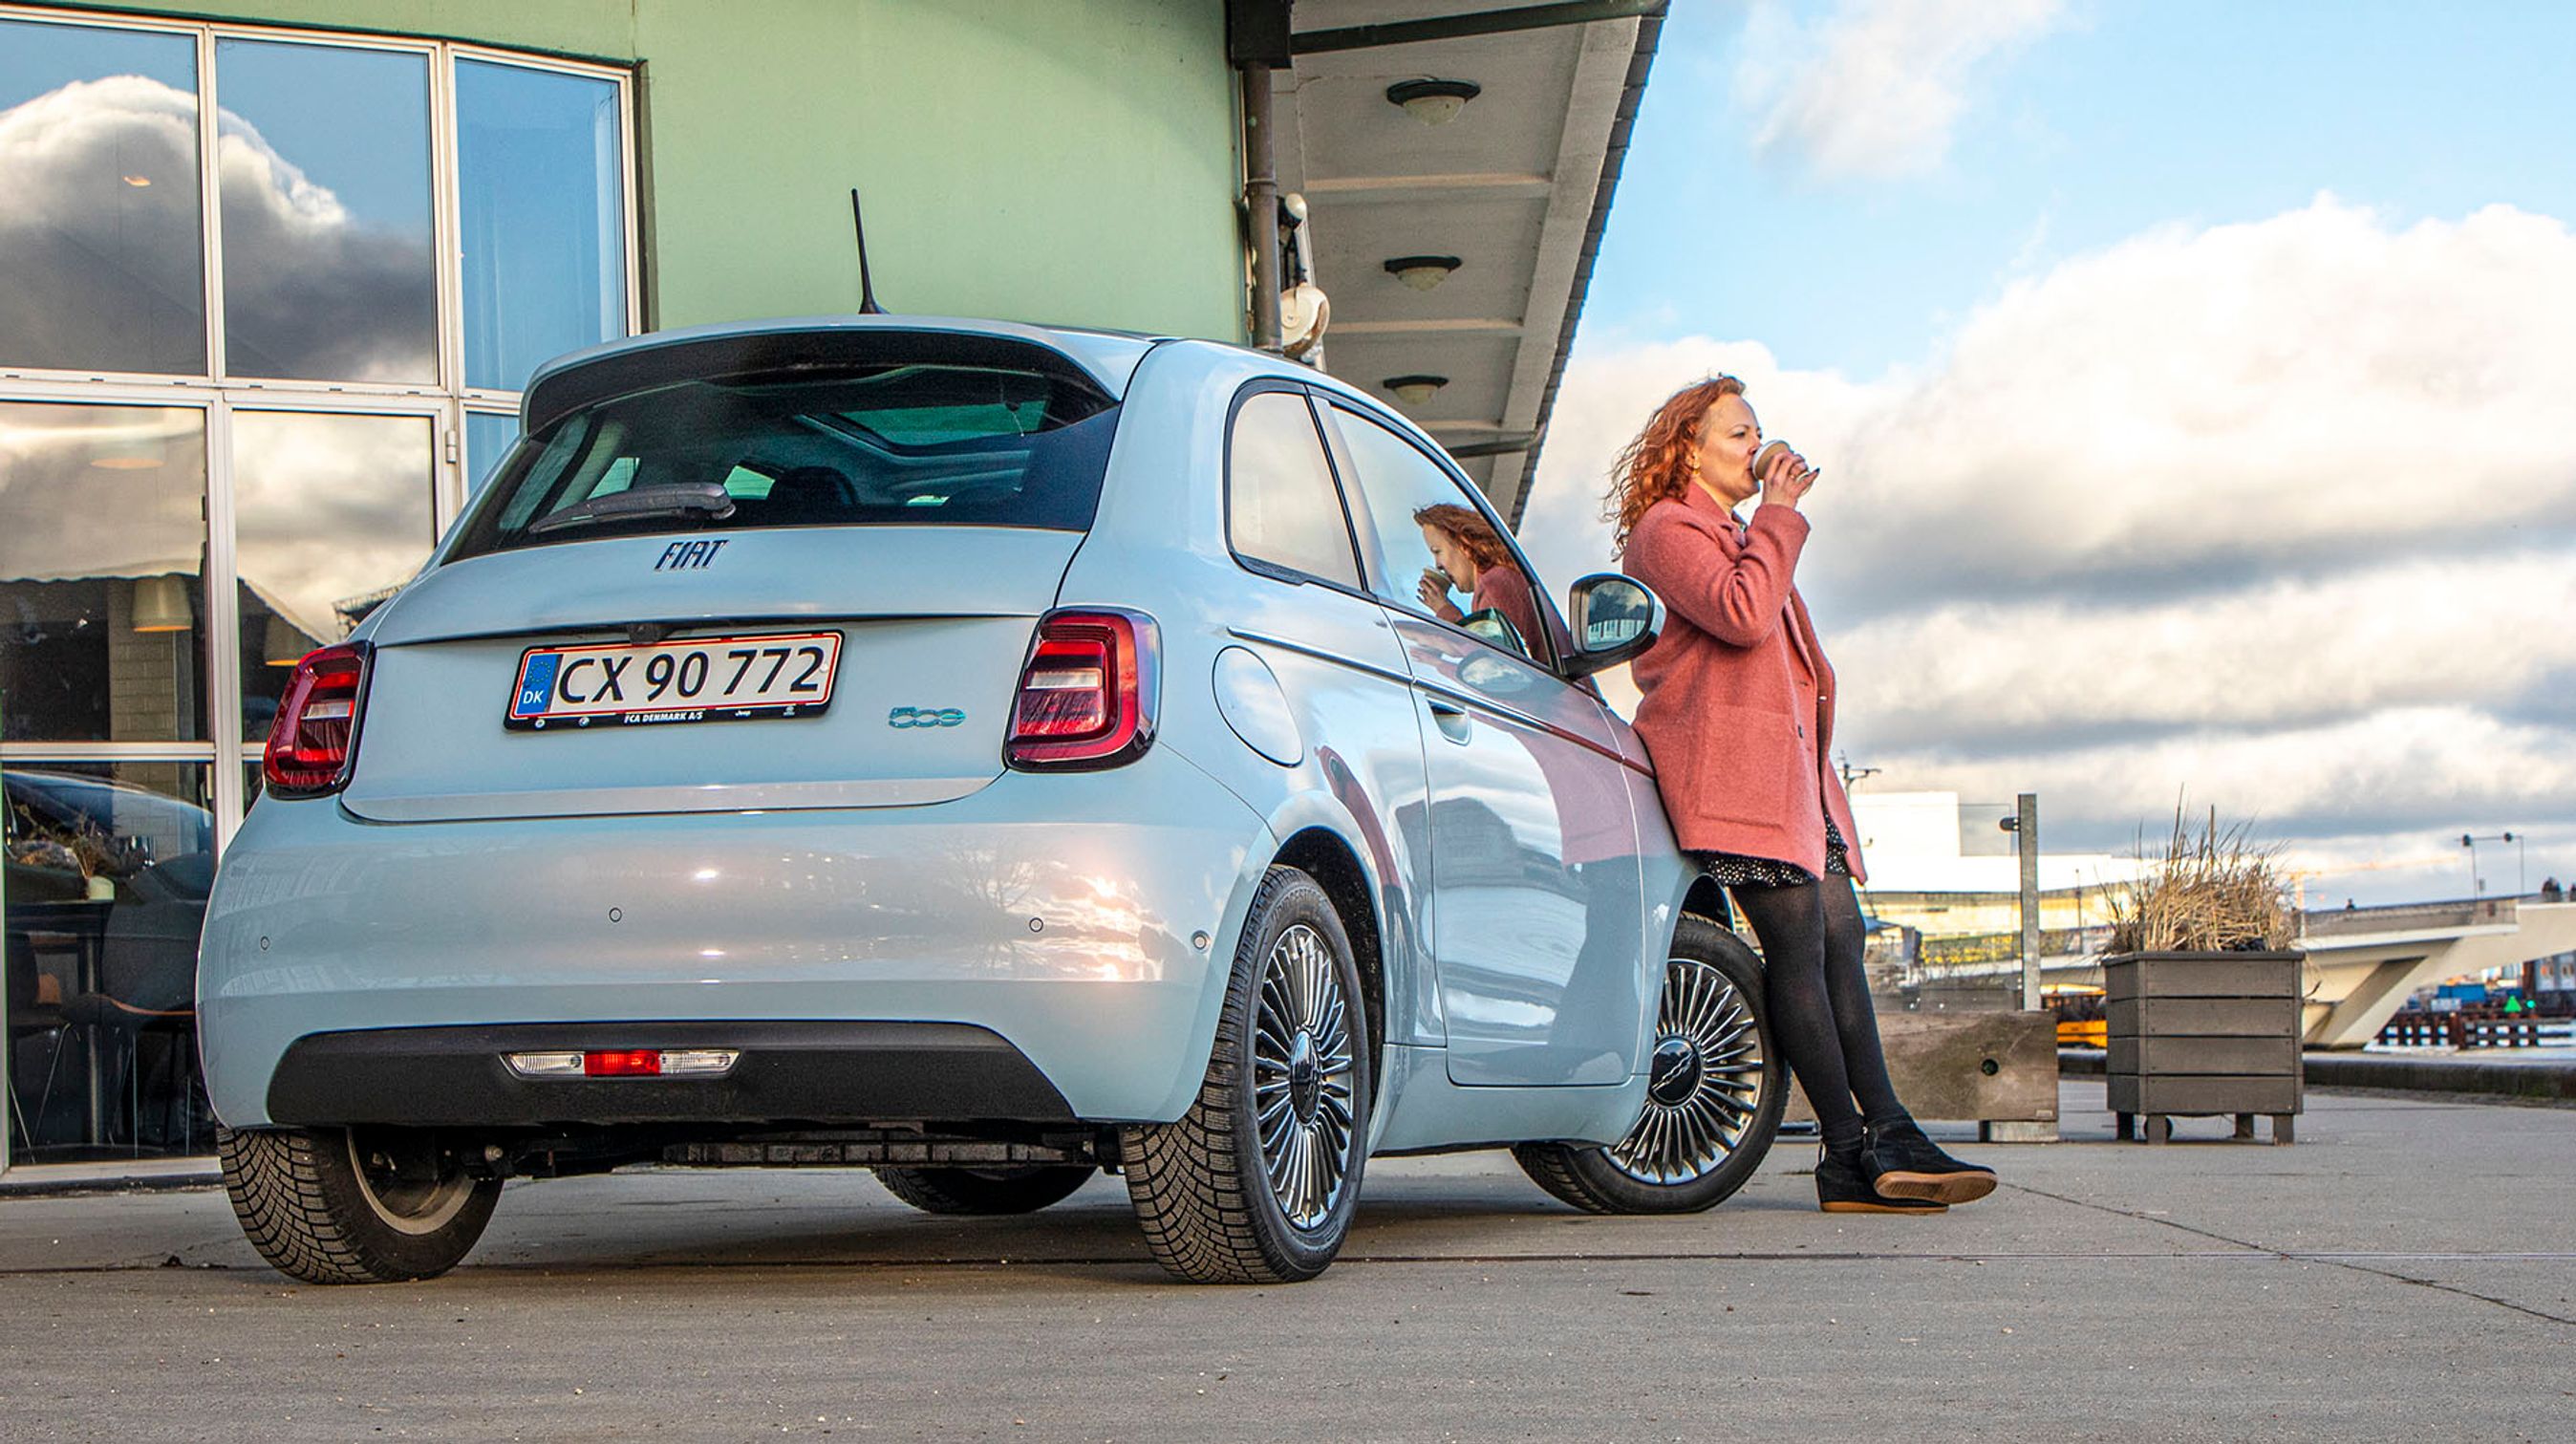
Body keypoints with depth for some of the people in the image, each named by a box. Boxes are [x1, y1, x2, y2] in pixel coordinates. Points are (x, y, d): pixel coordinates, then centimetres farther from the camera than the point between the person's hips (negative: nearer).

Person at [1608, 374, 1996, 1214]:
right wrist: (1779, 517, -9)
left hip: (1791, 767, 10)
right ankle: (1853, 1152, -16)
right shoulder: (1667, 529, -1)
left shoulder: (1733, 537, 31)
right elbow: (1741, 615, -18)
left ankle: (1887, 1138, -8)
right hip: (1731, 767, -10)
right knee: (1797, 940, -14)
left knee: (1839, 937, -1)